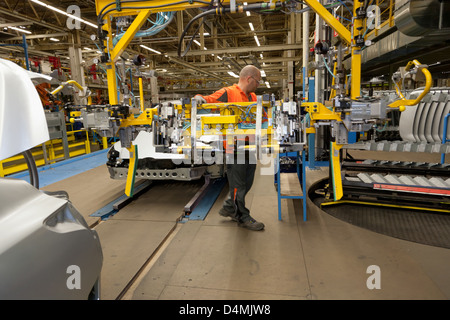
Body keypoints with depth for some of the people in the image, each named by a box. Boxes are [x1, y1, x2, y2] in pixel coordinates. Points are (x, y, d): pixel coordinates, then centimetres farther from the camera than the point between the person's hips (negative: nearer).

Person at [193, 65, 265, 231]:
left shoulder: (253, 97, 18)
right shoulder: (228, 93, -8)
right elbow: (209, 100, -14)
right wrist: (199, 98, -34)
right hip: (235, 148, -9)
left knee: (246, 183, 17)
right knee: (238, 185, 4)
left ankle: (228, 208, 35)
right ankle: (243, 217, 19)